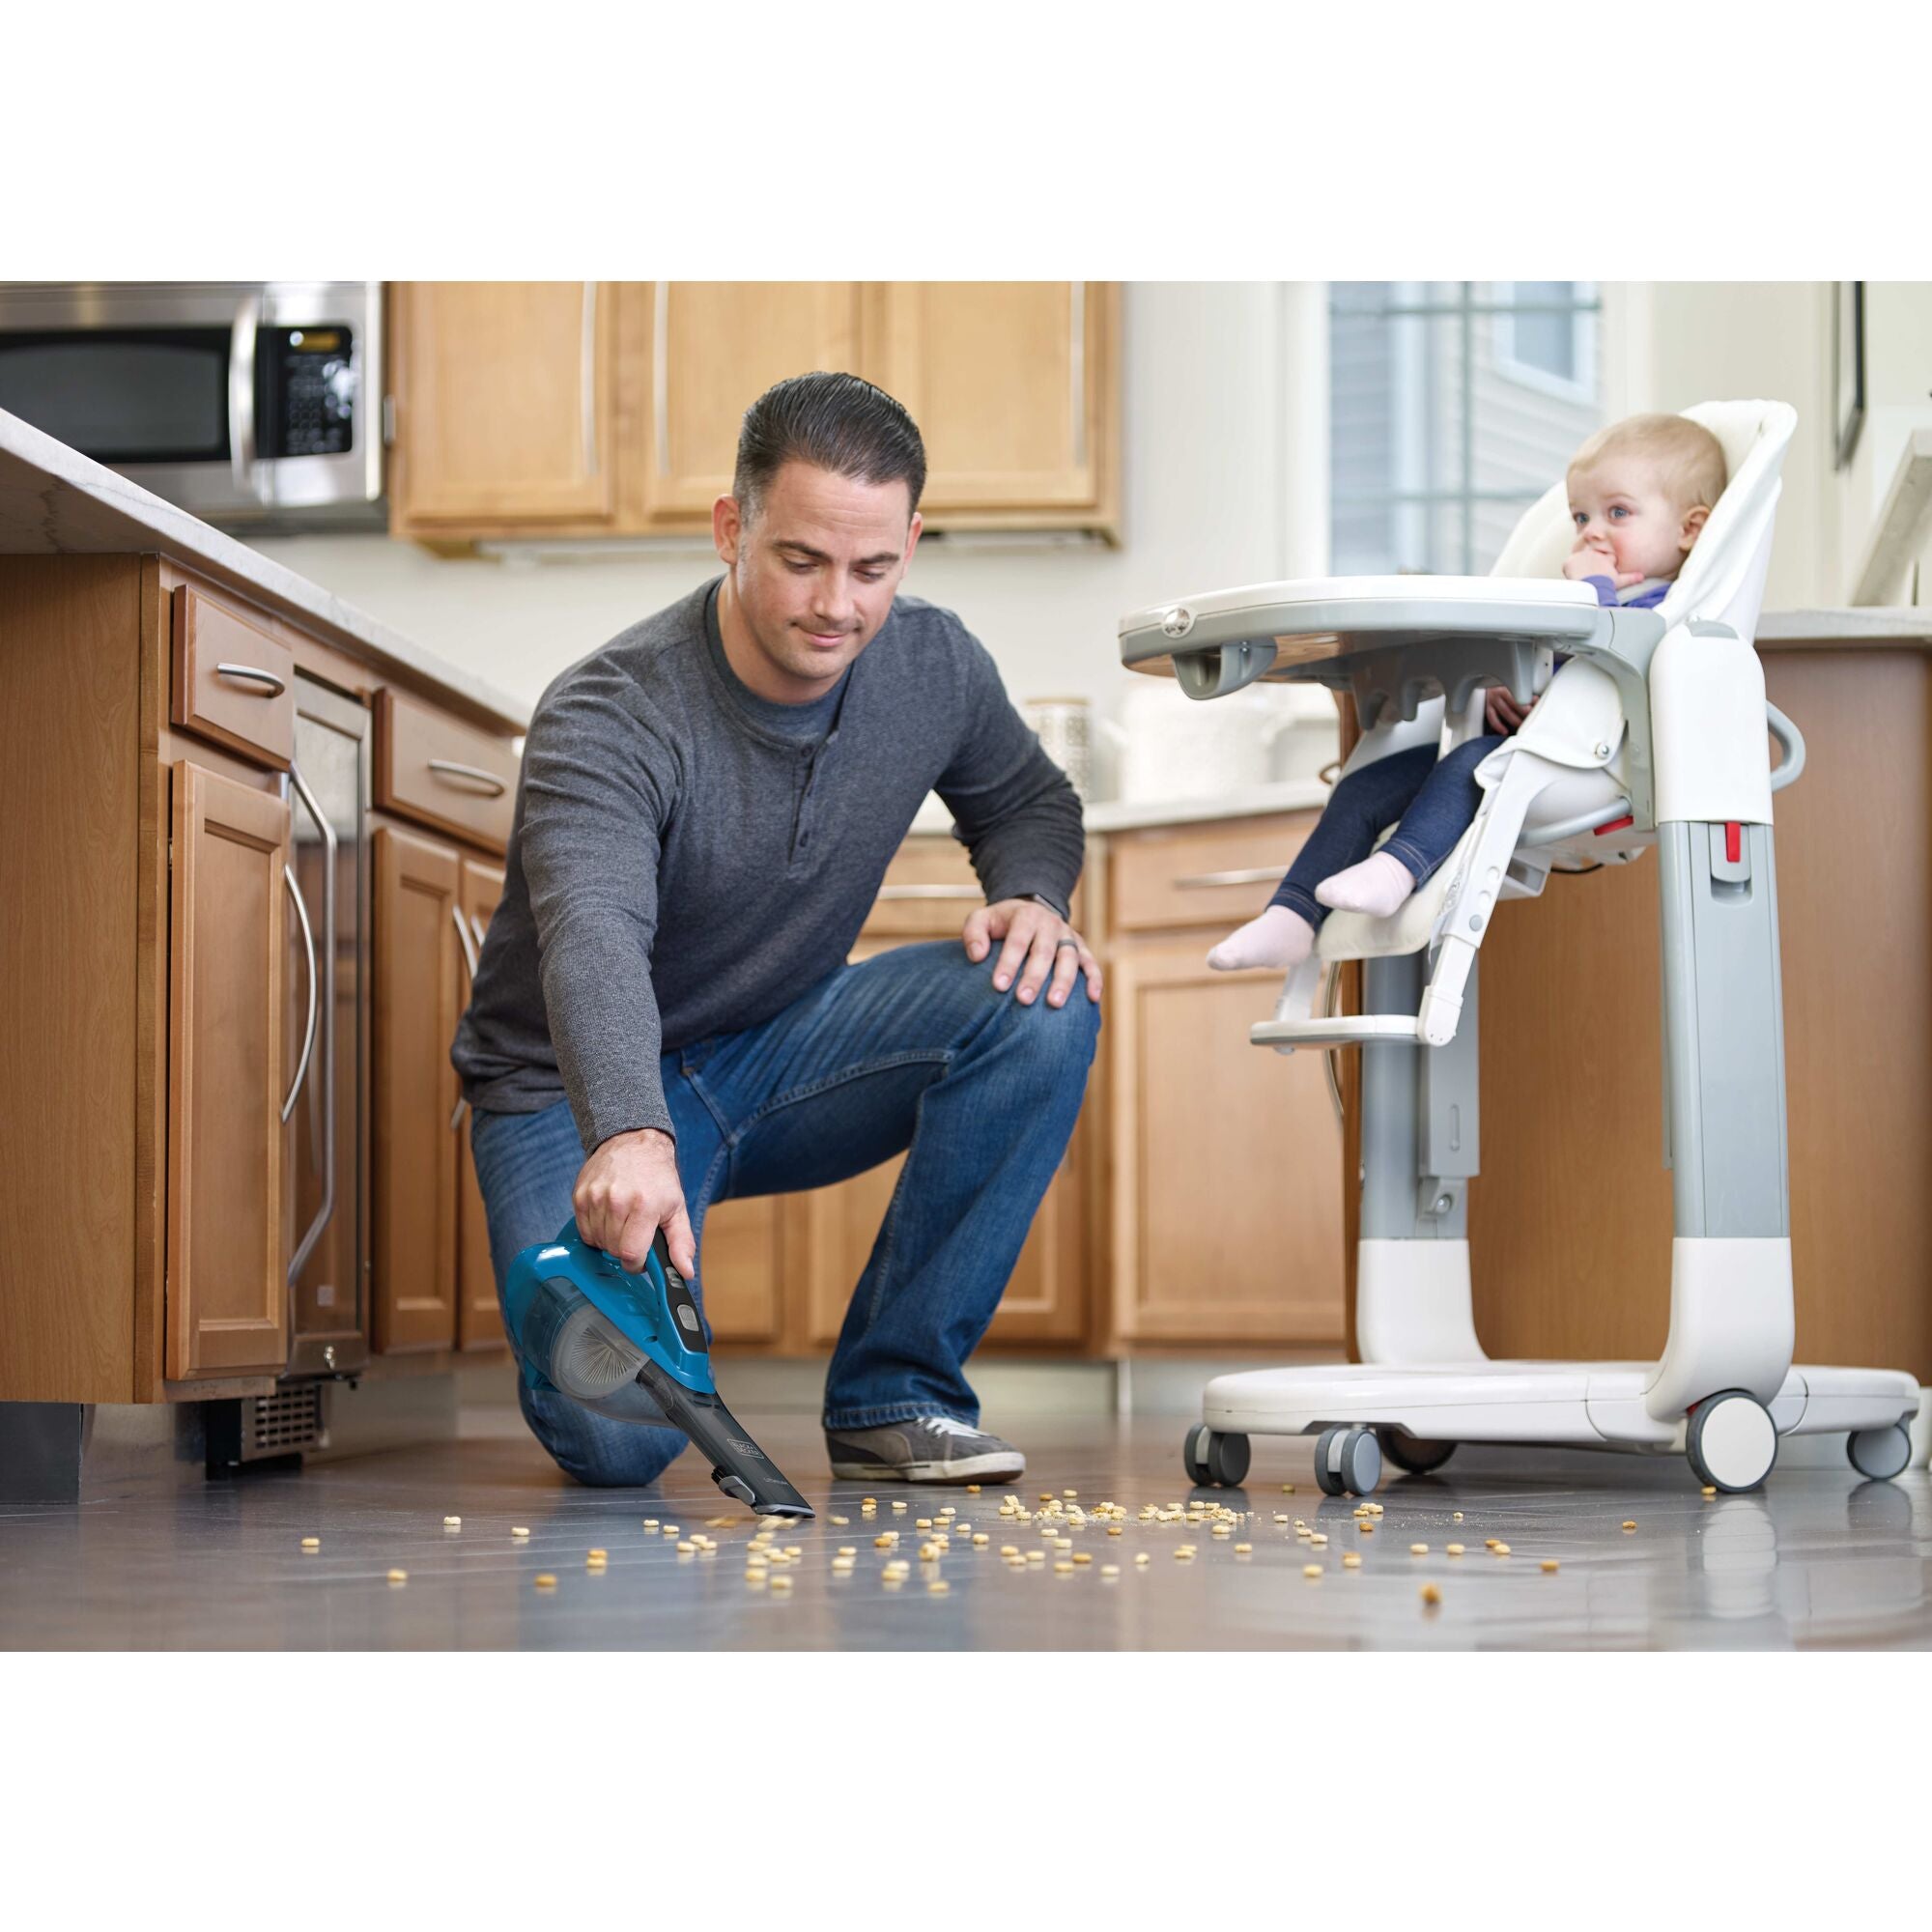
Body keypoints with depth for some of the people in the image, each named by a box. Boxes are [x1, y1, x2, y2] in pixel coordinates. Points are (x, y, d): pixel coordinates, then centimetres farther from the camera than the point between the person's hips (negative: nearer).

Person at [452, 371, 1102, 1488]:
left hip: (781, 1055, 5)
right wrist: (629, 1136, -63)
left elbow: (1028, 800, 11)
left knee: (1044, 1001, -22)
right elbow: (593, 936, -44)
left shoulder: (934, 665, -9)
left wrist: (1035, 897, -14)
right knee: (616, 1438, -27)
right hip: (591, 1088, -5)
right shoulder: (610, 717, -27)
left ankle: (894, 1393, -11)